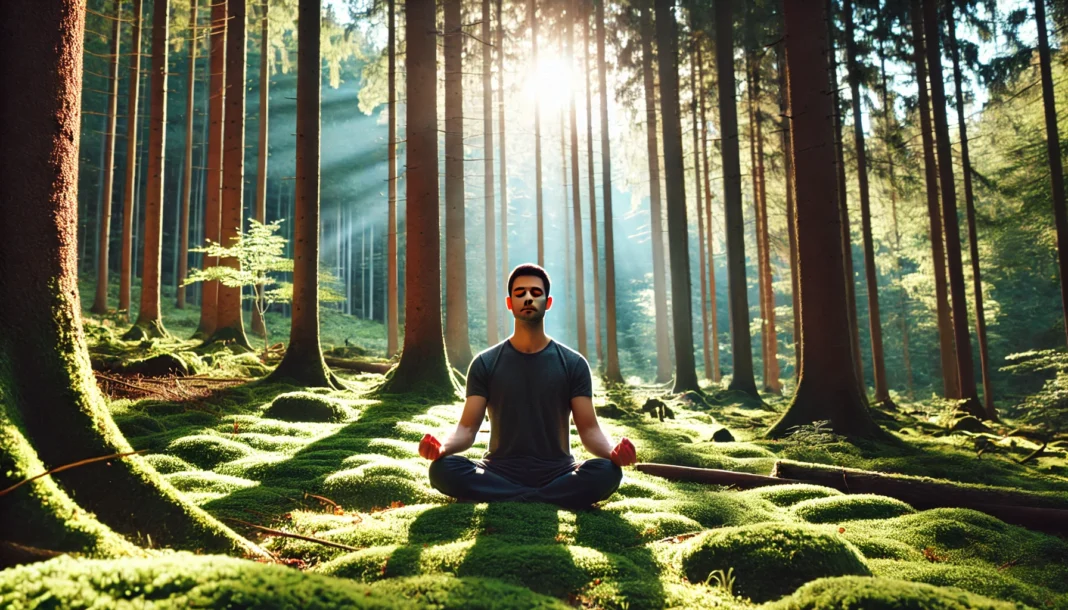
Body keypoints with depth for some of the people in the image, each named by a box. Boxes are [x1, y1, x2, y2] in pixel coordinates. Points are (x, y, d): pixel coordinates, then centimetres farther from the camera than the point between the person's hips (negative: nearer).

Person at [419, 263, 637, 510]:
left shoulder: (573, 364, 4)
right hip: (499, 473, 1)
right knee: (443, 469, -29)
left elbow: (589, 429, 0)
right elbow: (467, 428, -1)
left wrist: (612, 451, -23)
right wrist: (442, 447, -24)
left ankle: (501, 503, -25)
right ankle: (554, 501, -24)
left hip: (557, 474, 0)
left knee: (606, 472, -30)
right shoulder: (485, 363, 4)